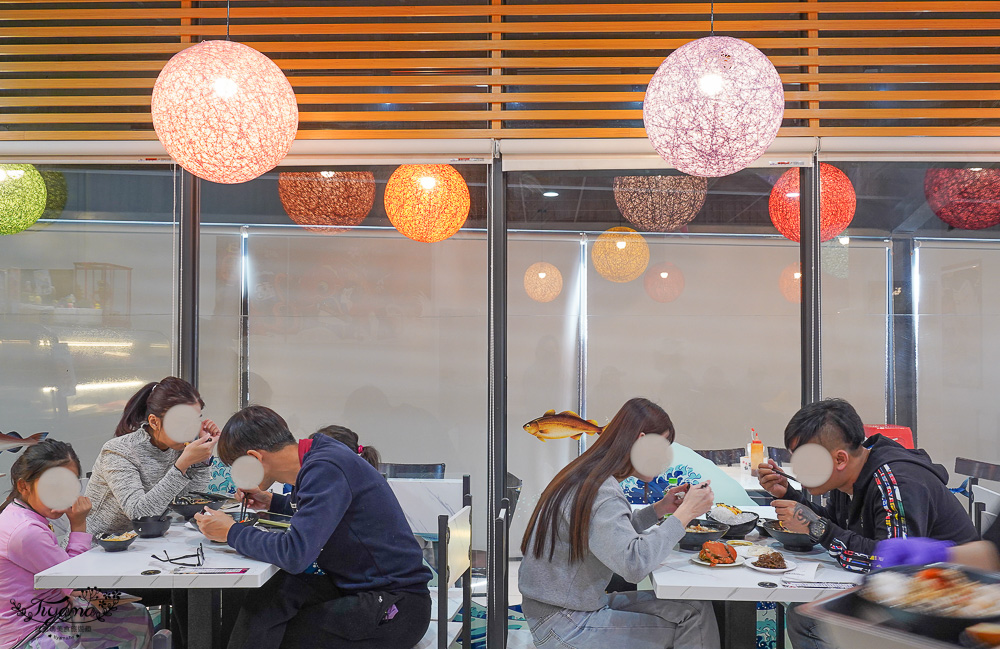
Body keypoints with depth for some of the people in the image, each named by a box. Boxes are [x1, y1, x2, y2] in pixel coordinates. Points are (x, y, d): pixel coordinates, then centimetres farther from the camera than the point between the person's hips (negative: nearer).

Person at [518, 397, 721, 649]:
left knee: (697, 611, 0)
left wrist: (658, 509, 11)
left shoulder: (587, 480, 10)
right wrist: (684, 514, -25)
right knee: (693, 627, -9)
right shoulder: (601, 494, -22)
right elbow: (634, 563, -33)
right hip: (564, 626, -10)